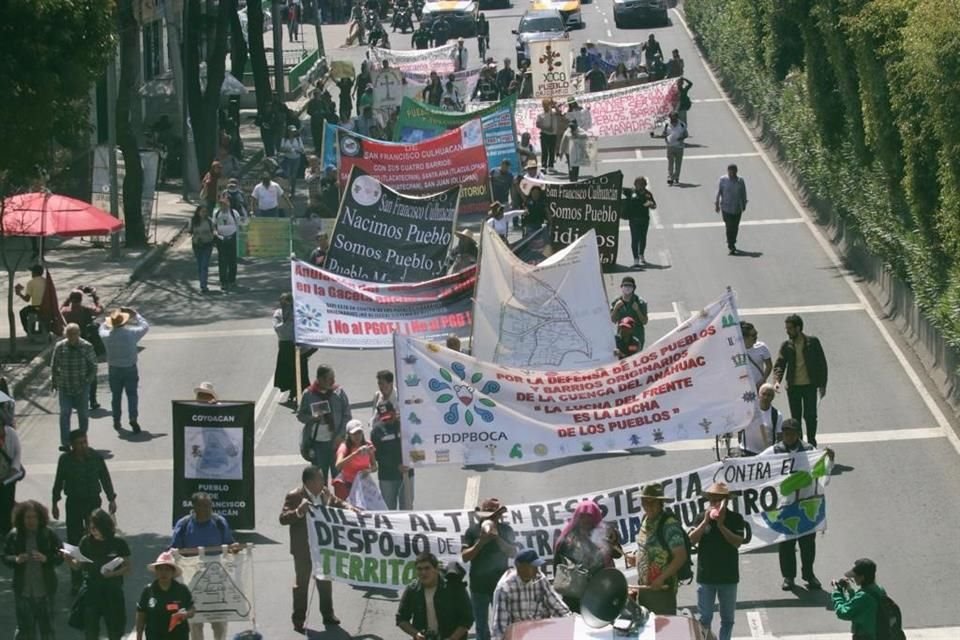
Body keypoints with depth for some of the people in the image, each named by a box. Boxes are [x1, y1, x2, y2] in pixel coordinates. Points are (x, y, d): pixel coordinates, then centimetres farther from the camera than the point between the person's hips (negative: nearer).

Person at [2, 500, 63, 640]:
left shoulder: (49, 535, -6)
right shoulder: (14, 536, -3)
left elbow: (60, 556, -6)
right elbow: (5, 558, 1)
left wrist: (46, 559, -25)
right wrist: (16, 559, -20)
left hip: (45, 590, 0)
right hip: (23, 590, 0)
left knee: (46, 628, 10)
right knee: (24, 629, 5)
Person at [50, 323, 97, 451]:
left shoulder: (87, 347, -5)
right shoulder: (59, 347, 0)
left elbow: (93, 367, 1)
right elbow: (54, 366, 10)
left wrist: (87, 381, -8)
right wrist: (54, 381, 4)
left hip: (81, 388, -1)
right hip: (64, 387, 1)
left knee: (83, 415, 7)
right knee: (64, 414, -7)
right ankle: (65, 442, -7)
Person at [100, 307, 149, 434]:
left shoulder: (107, 336, -12)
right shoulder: (131, 333, -16)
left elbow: (102, 328, 13)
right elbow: (145, 326, 2)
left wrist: (111, 319, 16)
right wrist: (136, 315, 12)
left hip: (114, 370, 2)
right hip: (130, 368, -2)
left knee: (116, 395, 15)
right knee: (132, 394, 4)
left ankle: (116, 421, 21)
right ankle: (133, 418, -11)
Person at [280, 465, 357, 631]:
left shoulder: (325, 493, 0)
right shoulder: (294, 497, -18)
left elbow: (337, 503, 16)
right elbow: (283, 518, -22)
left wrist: (349, 508, -4)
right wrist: (298, 512, -39)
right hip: (303, 549, -6)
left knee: (325, 580, 18)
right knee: (301, 583, 2)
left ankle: (328, 614, 32)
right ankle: (298, 620, 9)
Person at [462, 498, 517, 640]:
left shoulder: (506, 530, 0)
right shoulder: (472, 531, -2)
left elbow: (513, 552, -10)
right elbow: (464, 556, -8)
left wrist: (497, 538, -23)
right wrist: (481, 542, -20)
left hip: (500, 584, 0)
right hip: (479, 586, 1)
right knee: (482, 627, 6)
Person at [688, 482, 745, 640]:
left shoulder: (735, 518, -3)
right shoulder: (701, 517, 1)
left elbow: (738, 542, -13)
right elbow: (692, 539, -7)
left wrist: (721, 525, -21)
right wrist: (705, 521, -16)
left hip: (728, 576, 0)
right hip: (706, 576, 0)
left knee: (728, 618, 9)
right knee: (704, 618, 3)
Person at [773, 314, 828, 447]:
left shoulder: (813, 342, -3)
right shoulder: (786, 346, 2)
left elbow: (822, 363, 1)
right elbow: (779, 365, -2)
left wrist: (822, 385, -2)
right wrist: (777, 381, -21)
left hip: (810, 386, -2)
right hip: (793, 387, 2)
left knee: (810, 416, -2)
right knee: (795, 418, 7)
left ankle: (811, 444, 13)